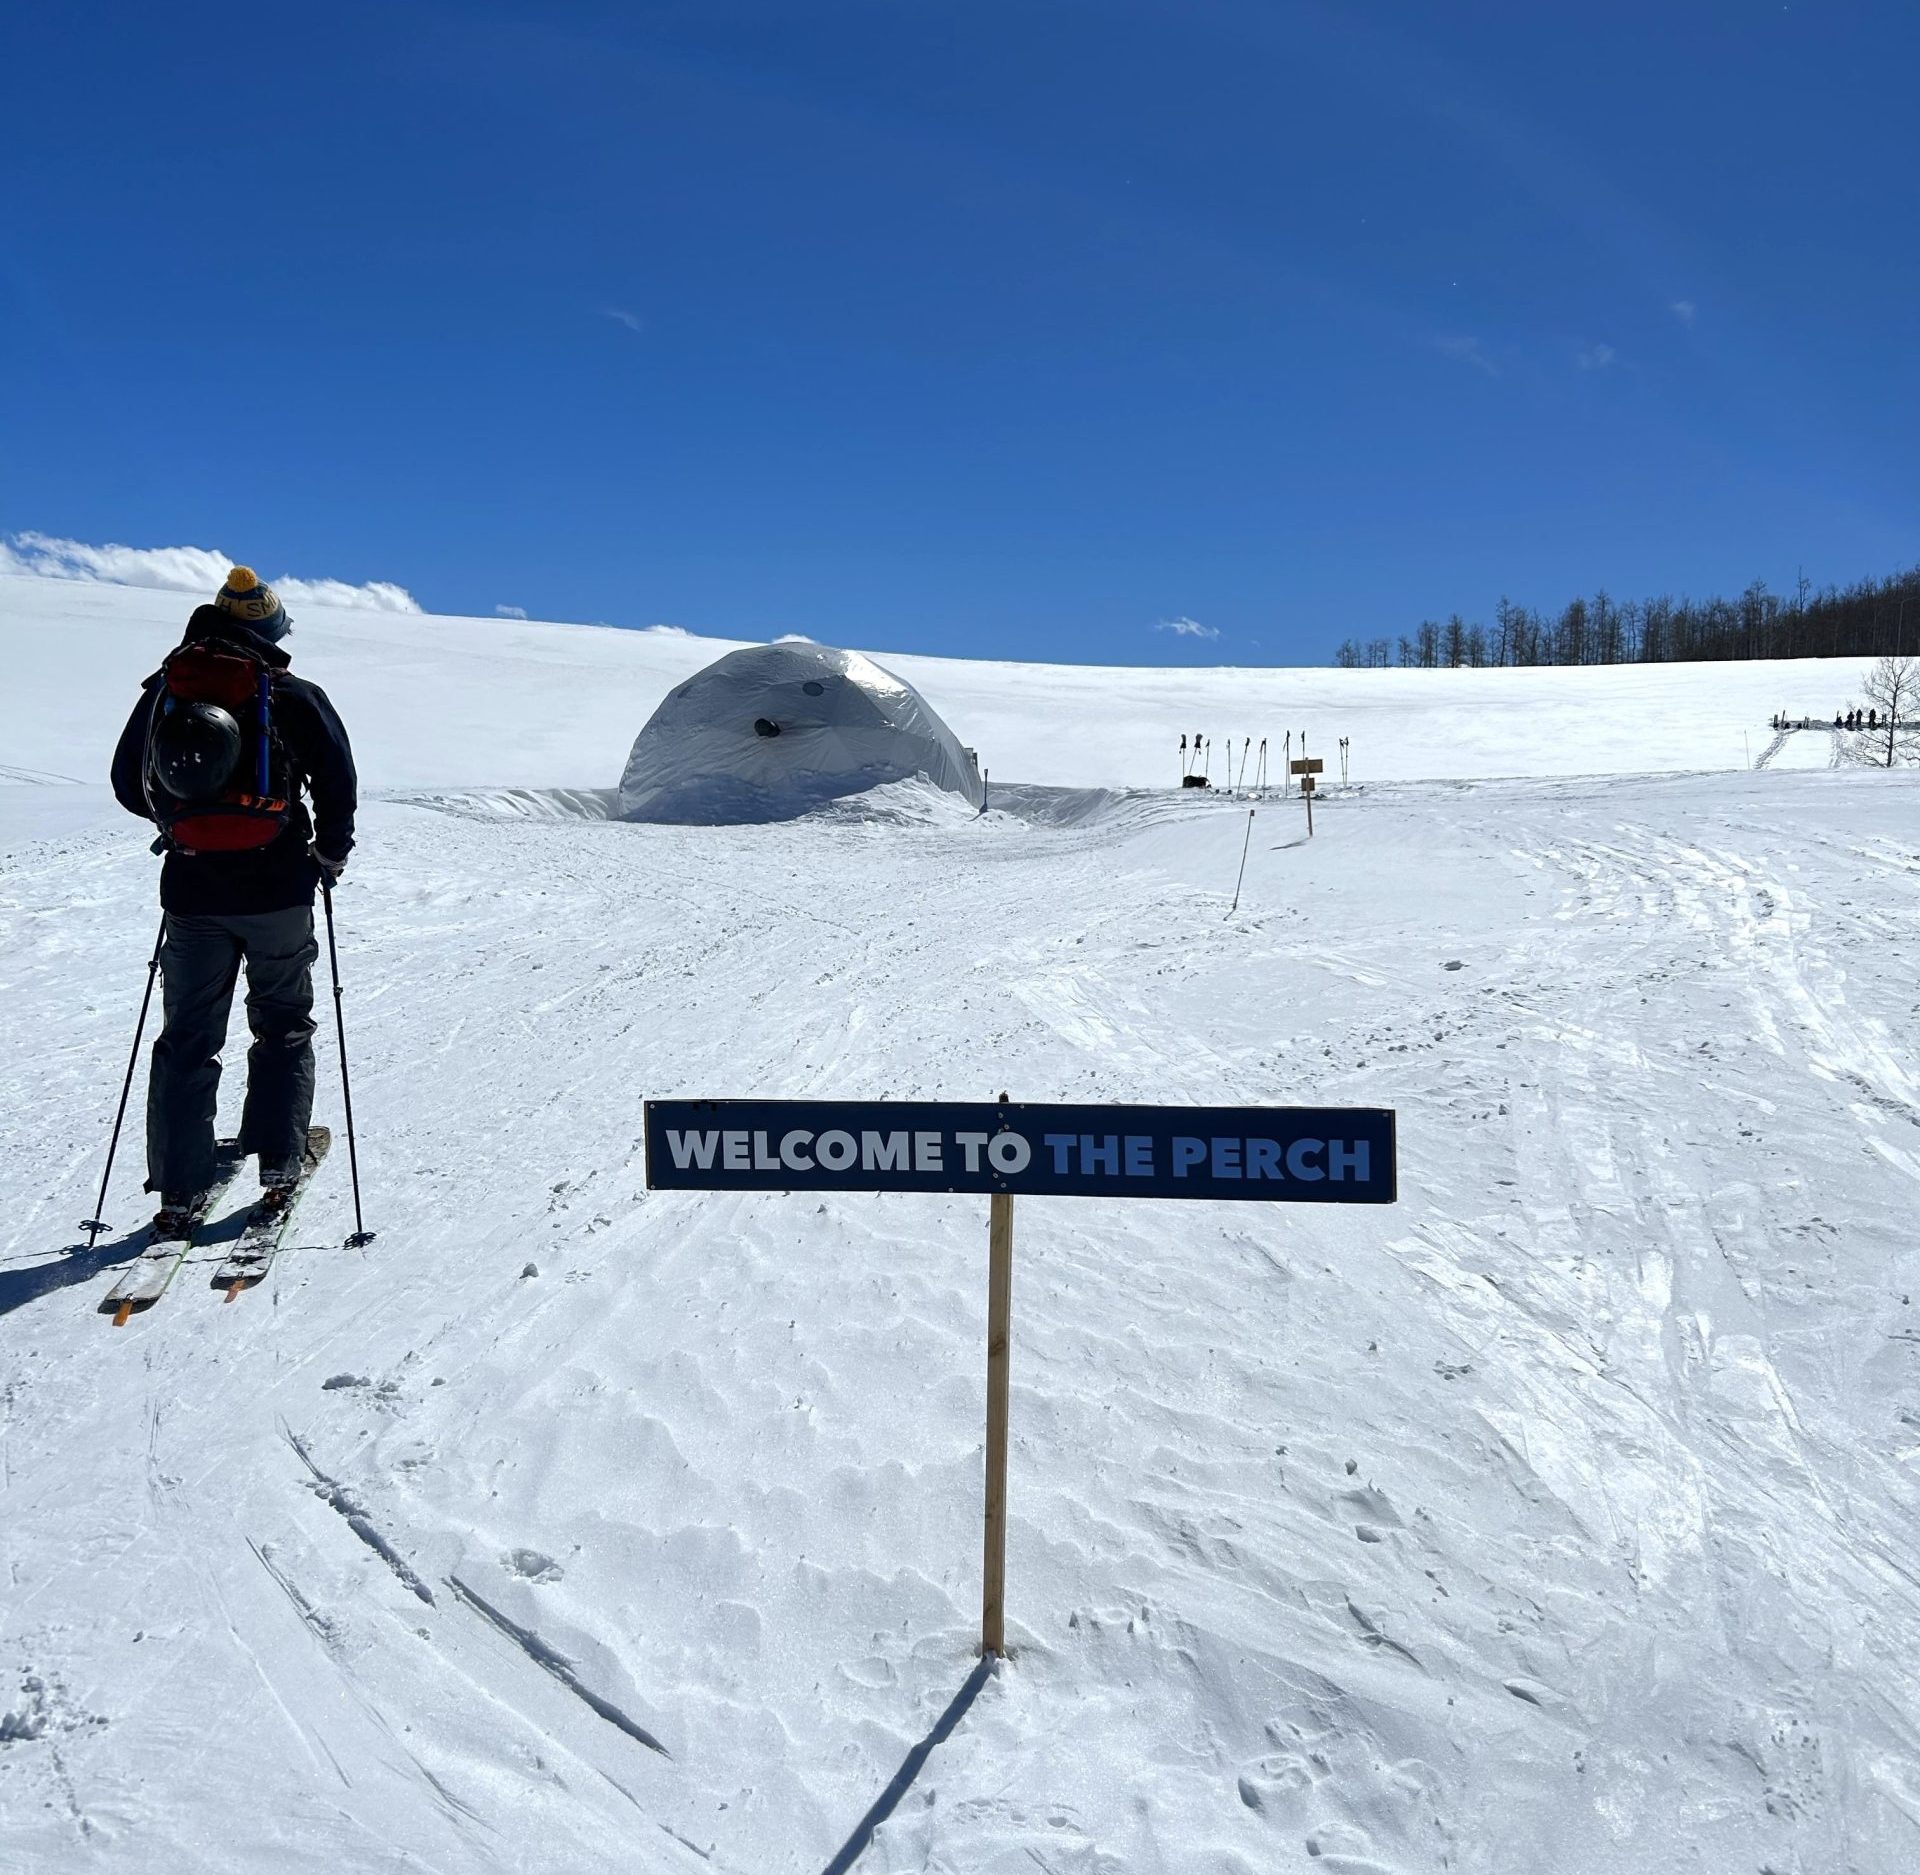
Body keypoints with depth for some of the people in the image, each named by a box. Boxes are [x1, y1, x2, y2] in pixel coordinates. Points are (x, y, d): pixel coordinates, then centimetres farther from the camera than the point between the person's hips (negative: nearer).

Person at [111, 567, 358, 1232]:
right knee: (283, 1026, 15)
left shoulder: (162, 691, 5)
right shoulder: (294, 696, -6)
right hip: (277, 889, -2)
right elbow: (338, 778, -9)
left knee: (188, 1037, 11)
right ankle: (279, 1166, 12)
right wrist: (332, 850, 7)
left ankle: (179, 1191, 9)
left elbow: (127, 785, 11)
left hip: (192, 894, 2)